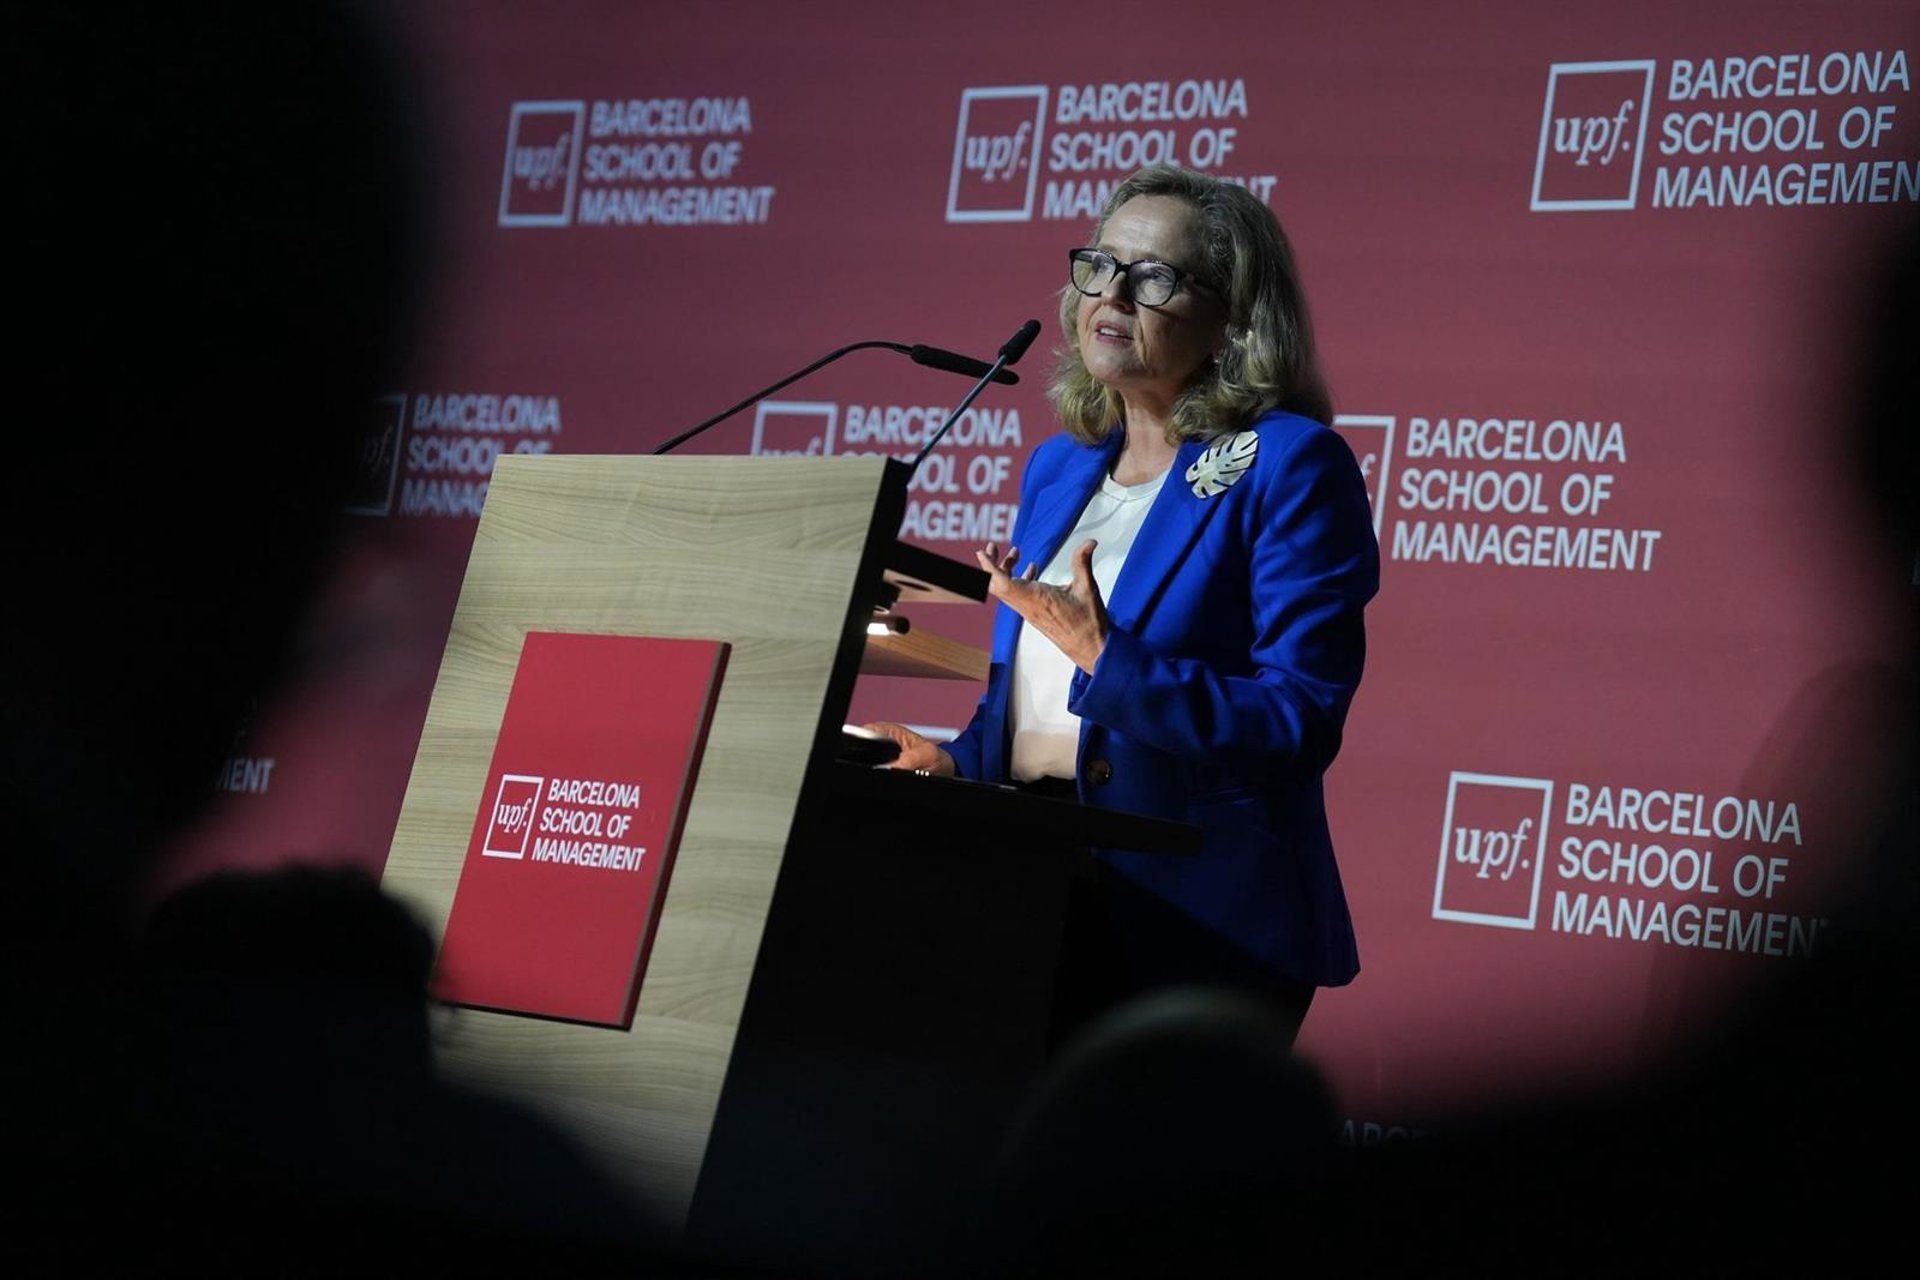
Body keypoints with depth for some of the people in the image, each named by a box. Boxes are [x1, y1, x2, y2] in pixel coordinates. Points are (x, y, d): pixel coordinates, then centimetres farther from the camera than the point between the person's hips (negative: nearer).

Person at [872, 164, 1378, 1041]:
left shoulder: (1290, 467, -7)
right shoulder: (1059, 468, 16)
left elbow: (1300, 723, -16)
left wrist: (1106, 659, -22)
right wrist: (954, 763, 5)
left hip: (1190, 928, -6)